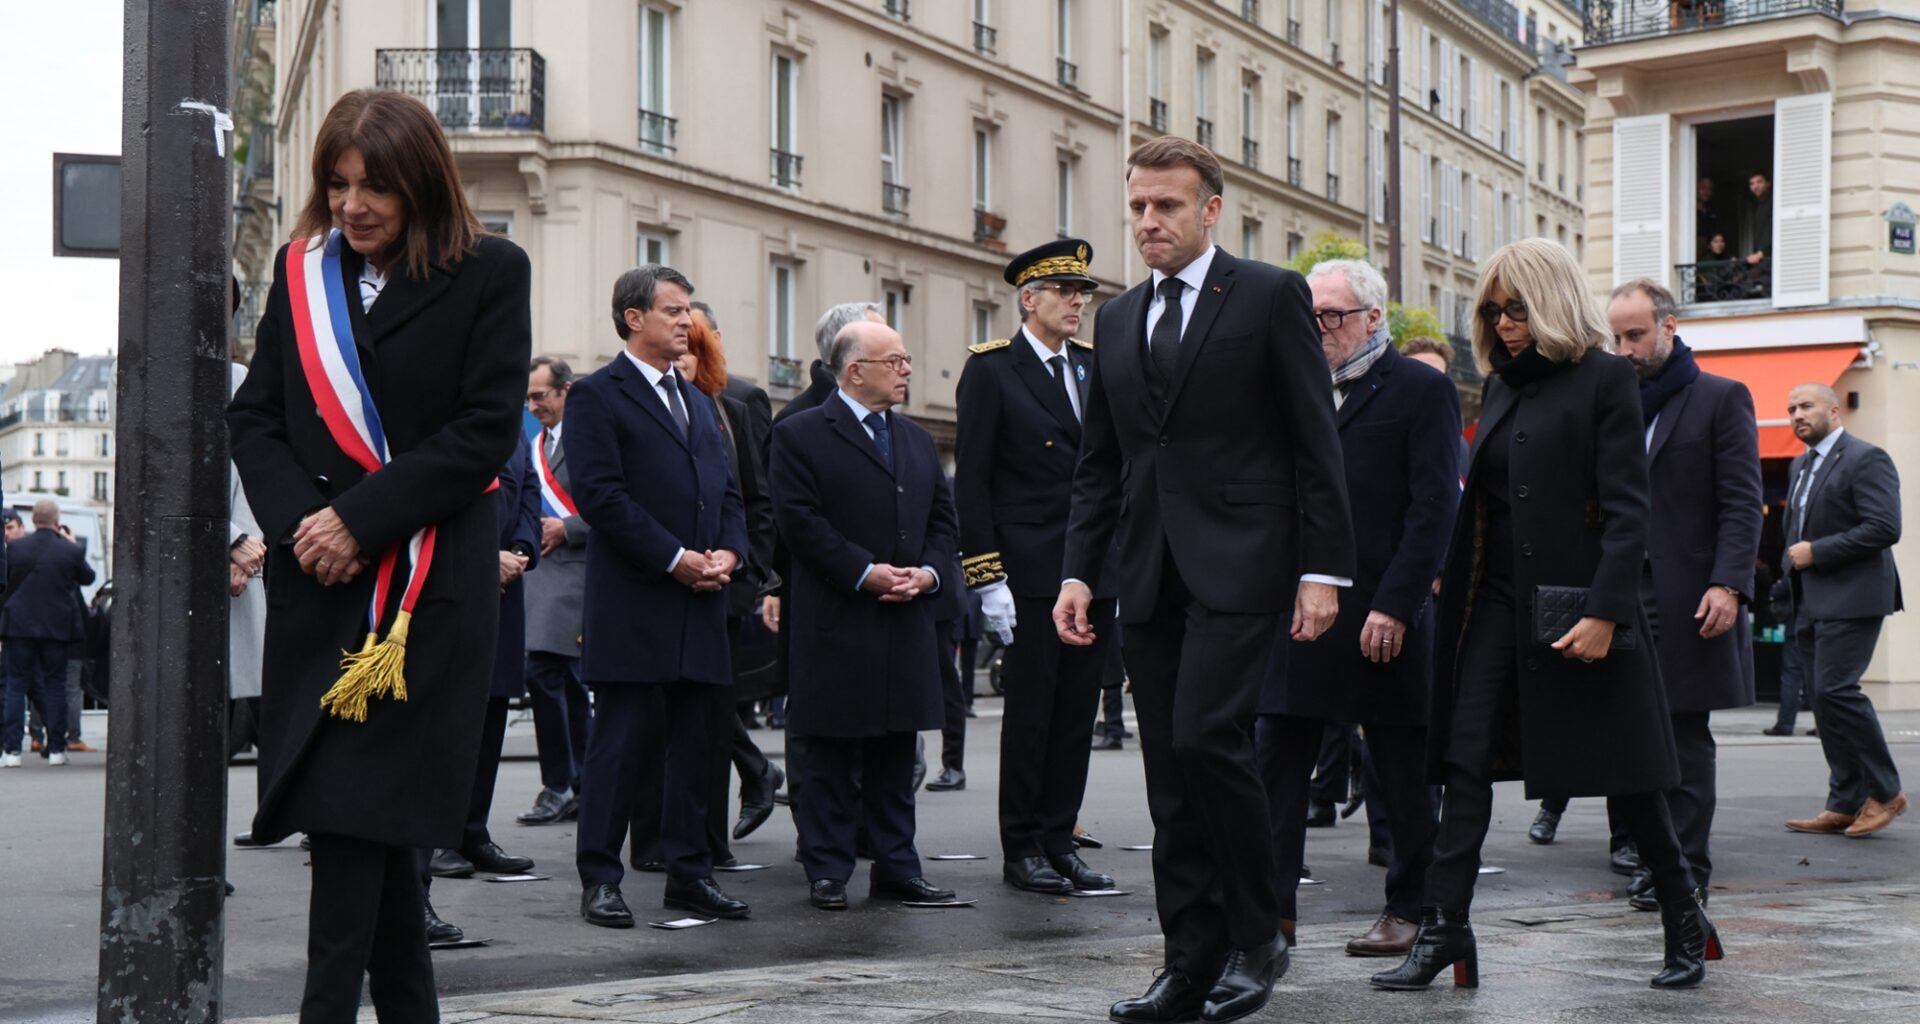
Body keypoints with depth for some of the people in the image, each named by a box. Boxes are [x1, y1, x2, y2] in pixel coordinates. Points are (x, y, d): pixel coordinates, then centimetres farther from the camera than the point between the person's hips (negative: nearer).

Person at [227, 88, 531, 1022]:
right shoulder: (302, 271, 12)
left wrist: (359, 520, -13)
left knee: (357, 804, -11)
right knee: (374, 809, 7)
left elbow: (486, 431, -8)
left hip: (428, 582, -4)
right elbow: (253, 414, 10)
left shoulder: (488, 273, -1)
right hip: (313, 583, 4)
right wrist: (297, 518, -8)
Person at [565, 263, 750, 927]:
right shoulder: (597, 396, -3)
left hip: (701, 603, 7)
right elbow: (601, 495, -13)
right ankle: (599, 879, 4)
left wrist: (728, 551, 1)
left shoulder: (697, 401, 21)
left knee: (694, 742, 9)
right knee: (623, 740, -4)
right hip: (633, 605, -7)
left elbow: (726, 491, 21)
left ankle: (689, 873, 16)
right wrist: (675, 559, -15)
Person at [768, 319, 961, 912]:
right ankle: (827, 872, 6)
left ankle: (896, 868, 16)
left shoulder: (917, 440, 18)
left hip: (906, 622, 6)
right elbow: (800, 522, -12)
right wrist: (864, 572, -17)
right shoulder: (800, 435, -3)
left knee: (896, 753, 10)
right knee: (828, 756, 0)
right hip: (834, 625, -6)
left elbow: (943, 519, 17)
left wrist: (928, 572, -2)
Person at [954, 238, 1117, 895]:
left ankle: (1059, 841, 16)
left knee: (1078, 712, 8)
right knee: (1030, 712, 0)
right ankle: (1022, 850, 9)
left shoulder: (1095, 365, 14)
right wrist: (986, 578, -13)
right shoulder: (991, 370, -3)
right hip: (1029, 573, -5)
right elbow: (971, 482, -7)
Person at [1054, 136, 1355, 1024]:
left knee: (1206, 737, -18)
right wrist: (1077, 571, 8)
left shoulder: (1270, 296, 1)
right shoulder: (1117, 320, 17)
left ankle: (1258, 934, 0)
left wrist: (1324, 569, -9)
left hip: (1239, 564, -6)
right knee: (1171, 777, 5)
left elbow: (1316, 443, -3)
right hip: (1149, 577, 6)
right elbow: (1097, 463, 18)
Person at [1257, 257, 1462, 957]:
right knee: (1275, 761, 0)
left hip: (1382, 617, -5)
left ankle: (1409, 910, 18)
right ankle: (1272, 909, 4)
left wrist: (1396, 605, -16)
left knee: (1402, 775, 6)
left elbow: (1434, 508, -10)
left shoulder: (1422, 390, -3)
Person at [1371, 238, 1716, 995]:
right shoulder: (1503, 388, 14)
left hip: (1577, 602, -6)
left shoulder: (1604, 379, -6)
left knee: (1624, 774, 4)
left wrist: (1605, 612, -20)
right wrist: (1453, 583, 10)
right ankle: (1443, 930, -3)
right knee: (1467, 762, -3)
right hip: (1497, 598, 6)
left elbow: (1627, 508, -12)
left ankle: (1685, 922, 21)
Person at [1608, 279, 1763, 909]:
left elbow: (1741, 503, -4)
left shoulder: (1721, 399, 3)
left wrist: (1728, 585, -15)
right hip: (1623, 597, 4)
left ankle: (1683, 866, 3)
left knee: (1685, 737, -2)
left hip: (1688, 602, -4)